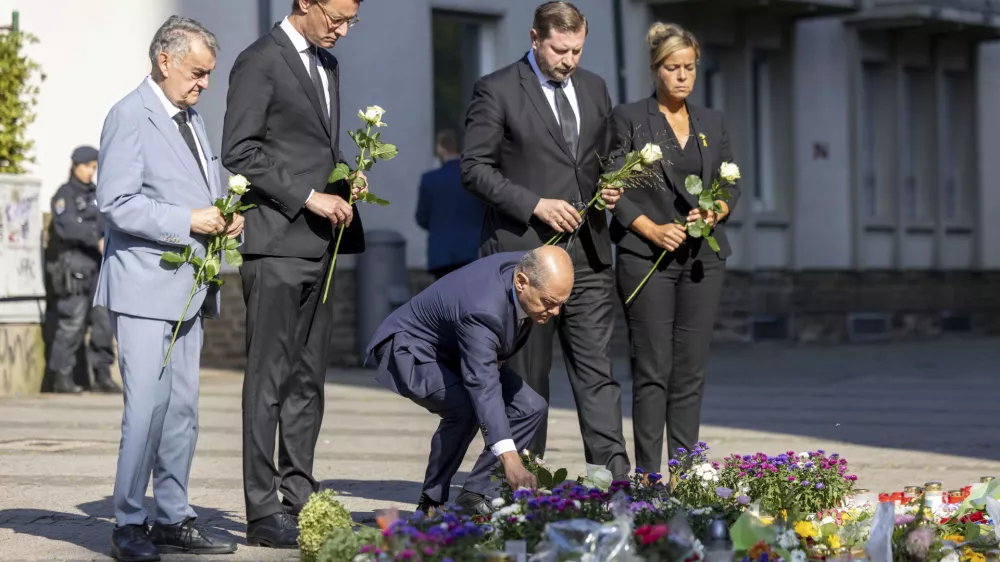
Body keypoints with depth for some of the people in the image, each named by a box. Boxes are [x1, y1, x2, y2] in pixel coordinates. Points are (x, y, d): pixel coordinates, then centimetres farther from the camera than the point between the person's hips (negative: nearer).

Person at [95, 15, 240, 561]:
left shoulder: (190, 119, 18)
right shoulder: (129, 116, -9)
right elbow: (117, 203, -17)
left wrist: (227, 217, 6)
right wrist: (189, 221, -19)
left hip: (189, 288, 9)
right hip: (145, 288, -9)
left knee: (182, 409, 9)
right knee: (147, 407, -12)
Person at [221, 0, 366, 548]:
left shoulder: (327, 64, 19)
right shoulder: (260, 61, -7)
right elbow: (239, 152, -13)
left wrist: (343, 184, 7)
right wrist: (308, 196, -16)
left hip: (319, 245, 8)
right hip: (276, 243, -8)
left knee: (308, 379, 9)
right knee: (270, 377, -6)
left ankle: (298, 498, 14)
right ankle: (263, 512, -4)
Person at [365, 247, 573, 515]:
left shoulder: (528, 267, -16)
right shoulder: (482, 310, -41)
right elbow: (483, 386, -49)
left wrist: (497, 358, -7)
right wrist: (510, 459, -57)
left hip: (456, 351, 9)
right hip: (411, 349, -9)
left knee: (531, 407, -5)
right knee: (465, 408, -34)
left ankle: (473, 496, -2)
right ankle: (431, 503, -16)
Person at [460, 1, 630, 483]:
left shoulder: (594, 89, 14)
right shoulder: (497, 91, -3)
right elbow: (475, 169, -7)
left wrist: (610, 187, 2)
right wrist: (535, 204, -16)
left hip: (588, 252, 4)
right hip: (524, 252, -4)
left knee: (597, 370, -2)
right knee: (527, 377, 3)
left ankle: (613, 476, -6)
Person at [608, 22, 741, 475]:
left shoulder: (712, 124, 15)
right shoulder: (629, 119, 2)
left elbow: (732, 186, 16)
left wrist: (714, 212, -6)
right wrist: (652, 229, -14)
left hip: (703, 258, 4)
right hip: (646, 258, -4)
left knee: (691, 373, 3)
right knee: (652, 370, -6)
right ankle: (648, 476, -3)